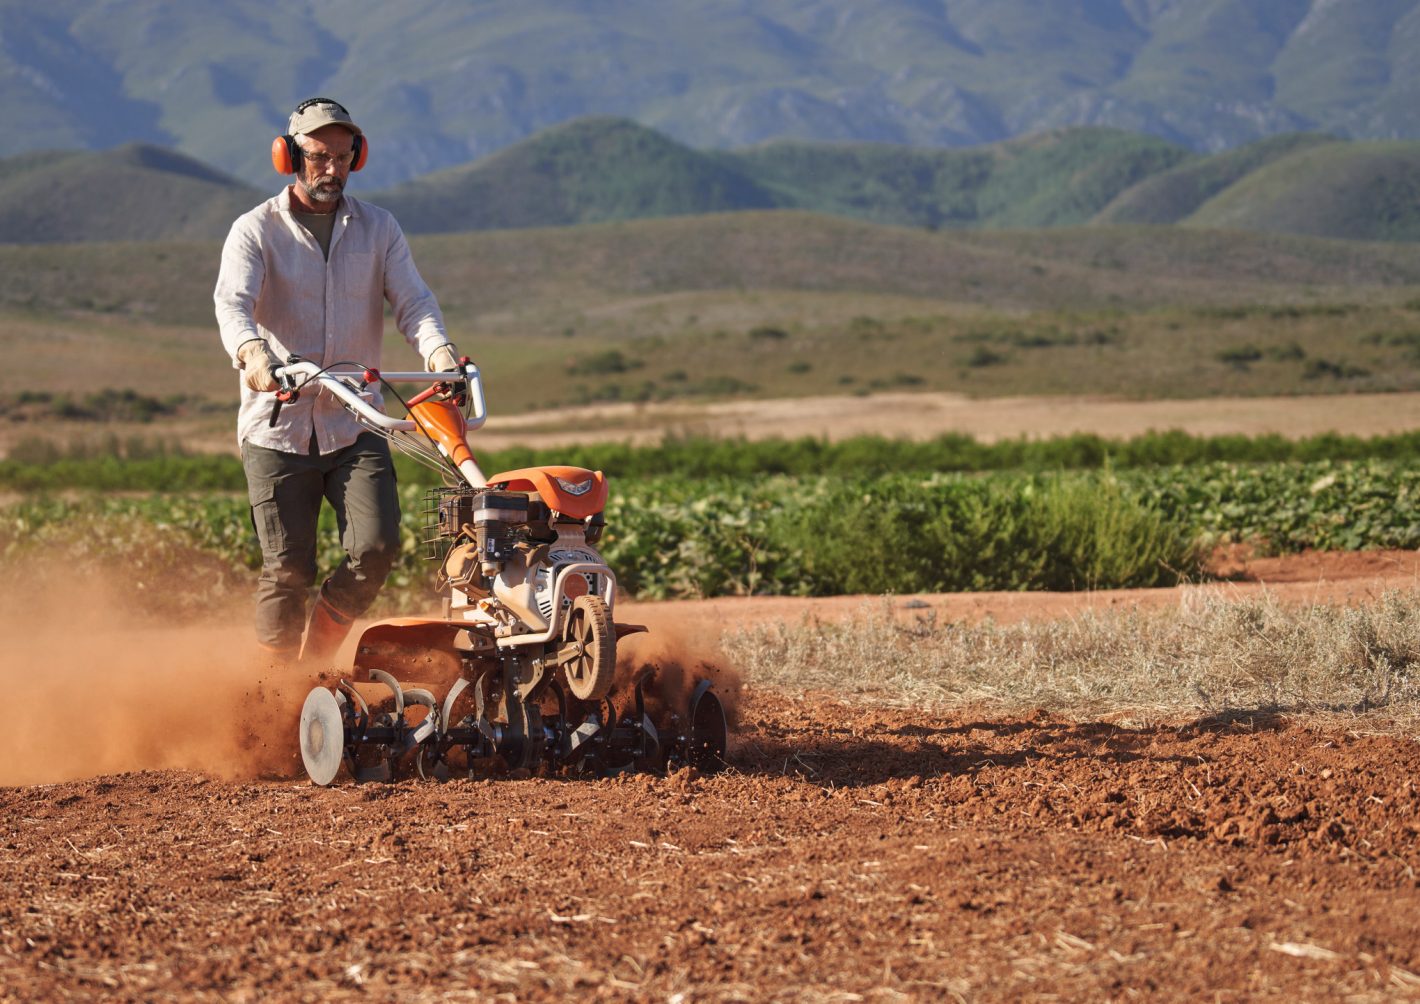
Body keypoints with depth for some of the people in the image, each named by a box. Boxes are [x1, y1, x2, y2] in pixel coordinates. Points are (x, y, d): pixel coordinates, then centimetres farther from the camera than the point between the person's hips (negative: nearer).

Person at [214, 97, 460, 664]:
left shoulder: (378, 229, 8)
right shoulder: (255, 231, -1)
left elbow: (412, 301, -4)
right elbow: (233, 302, -17)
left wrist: (438, 351, -26)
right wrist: (251, 352, -40)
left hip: (355, 422, 2)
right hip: (277, 427, -2)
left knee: (376, 547, -13)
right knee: (288, 569, -3)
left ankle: (316, 659, 10)